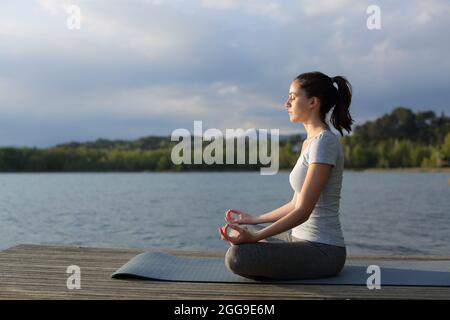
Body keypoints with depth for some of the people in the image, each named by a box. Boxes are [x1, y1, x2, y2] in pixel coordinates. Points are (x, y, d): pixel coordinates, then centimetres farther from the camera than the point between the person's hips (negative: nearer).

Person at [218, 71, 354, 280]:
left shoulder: (324, 142, -18)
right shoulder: (309, 142, 12)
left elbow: (303, 211, -23)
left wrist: (254, 236, -28)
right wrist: (254, 220, 21)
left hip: (323, 250, -10)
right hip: (302, 237, 10)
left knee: (237, 256, -25)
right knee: (241, 231, 22)